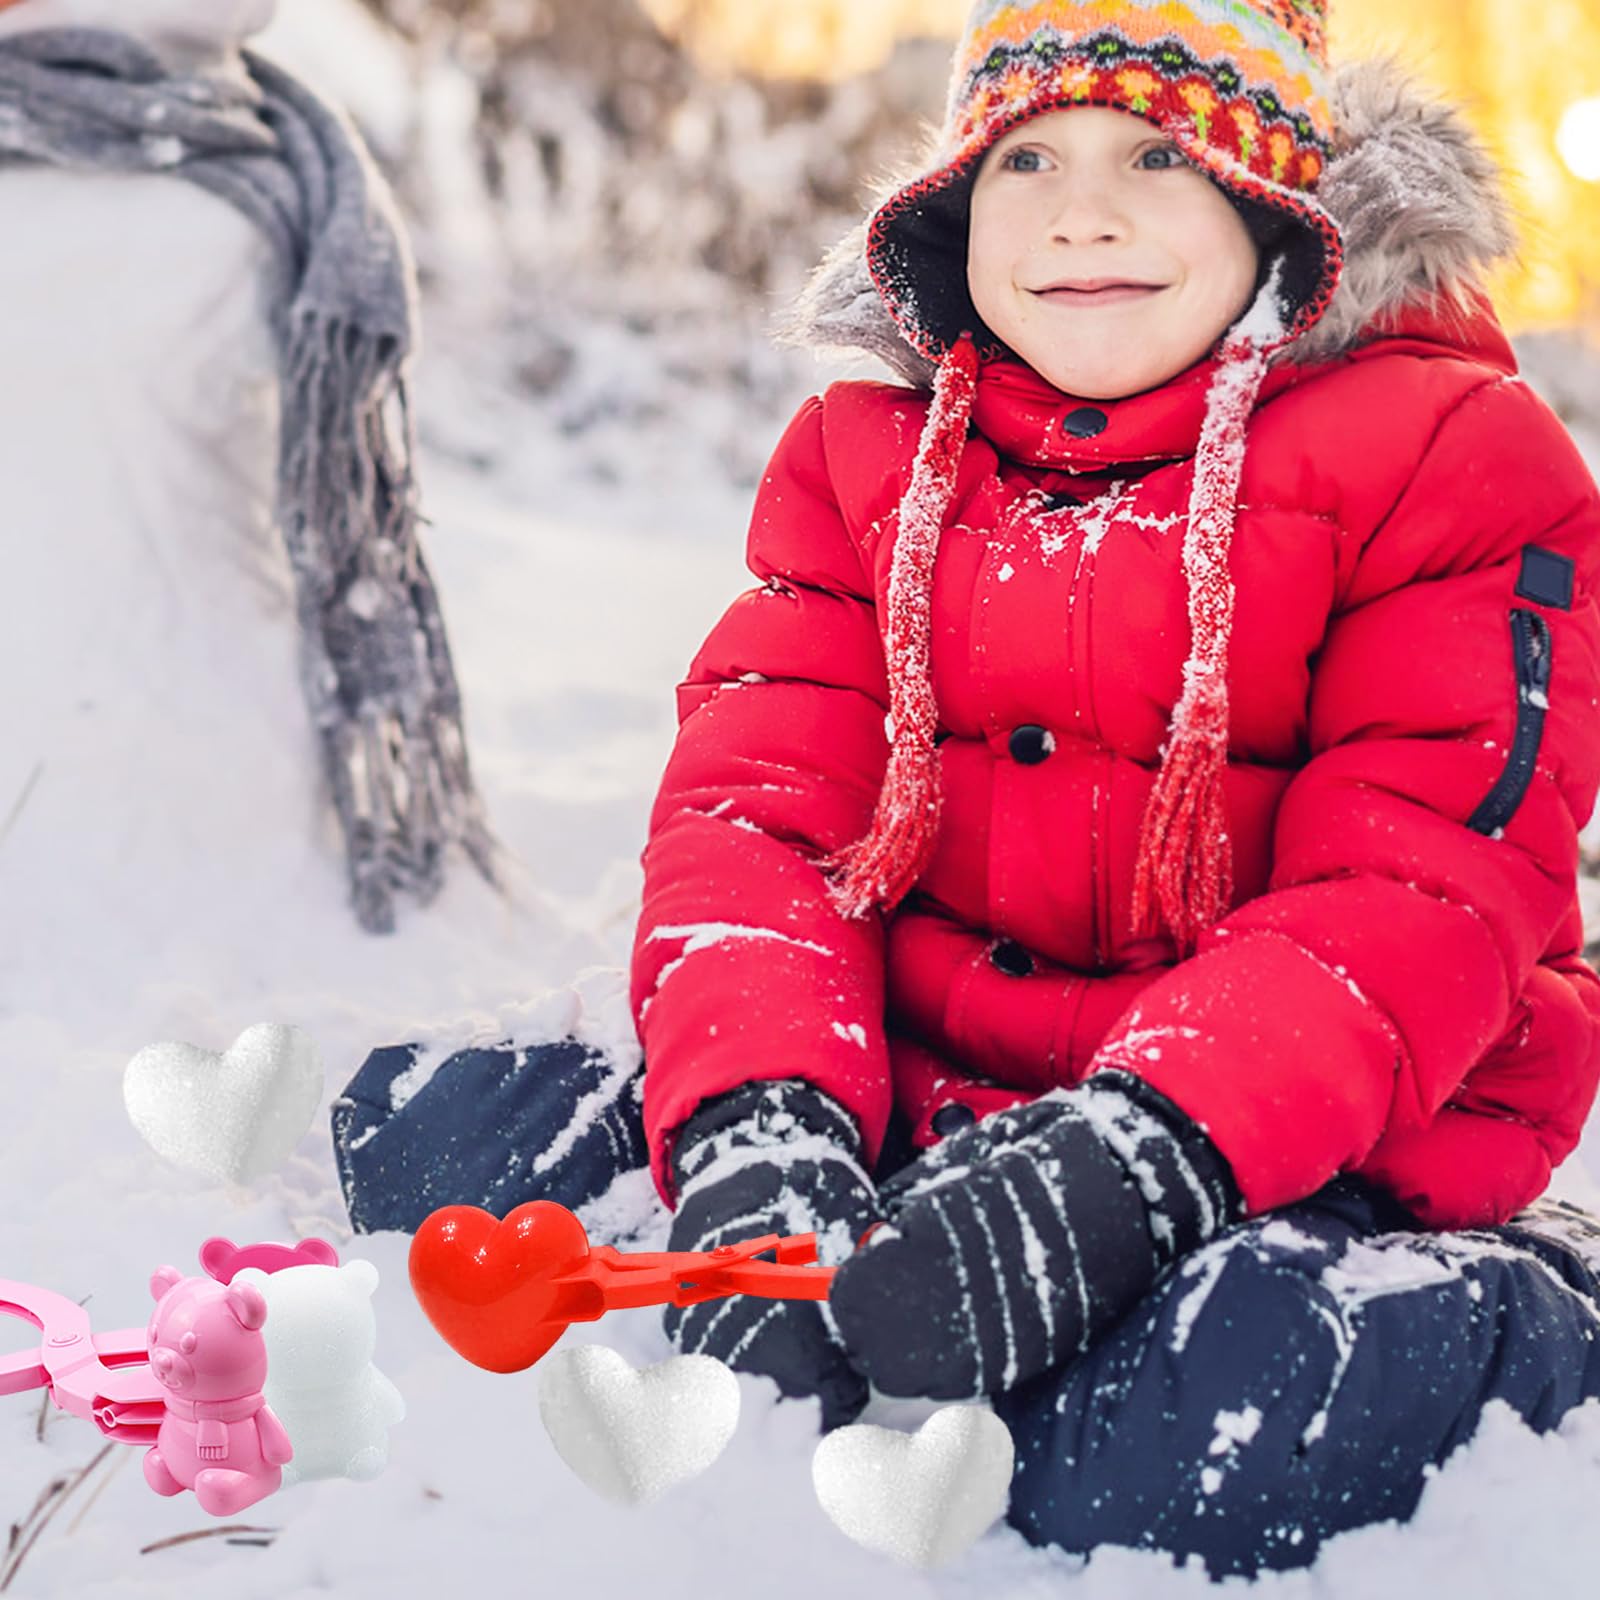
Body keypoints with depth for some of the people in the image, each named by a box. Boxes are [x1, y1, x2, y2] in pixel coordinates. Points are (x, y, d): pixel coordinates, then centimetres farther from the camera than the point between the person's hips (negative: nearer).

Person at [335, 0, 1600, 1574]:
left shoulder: (1450, 455, -4)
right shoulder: (865, 456, 10)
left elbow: (1417, 897, -14)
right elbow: (753, 808, -2)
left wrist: (1121, 1168, -32)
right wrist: (759, 1135, -24)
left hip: (1304, 1158, -4)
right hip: (919, 1103, 5)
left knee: (1180, 1451, -38)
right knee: (425, 1123, -12)